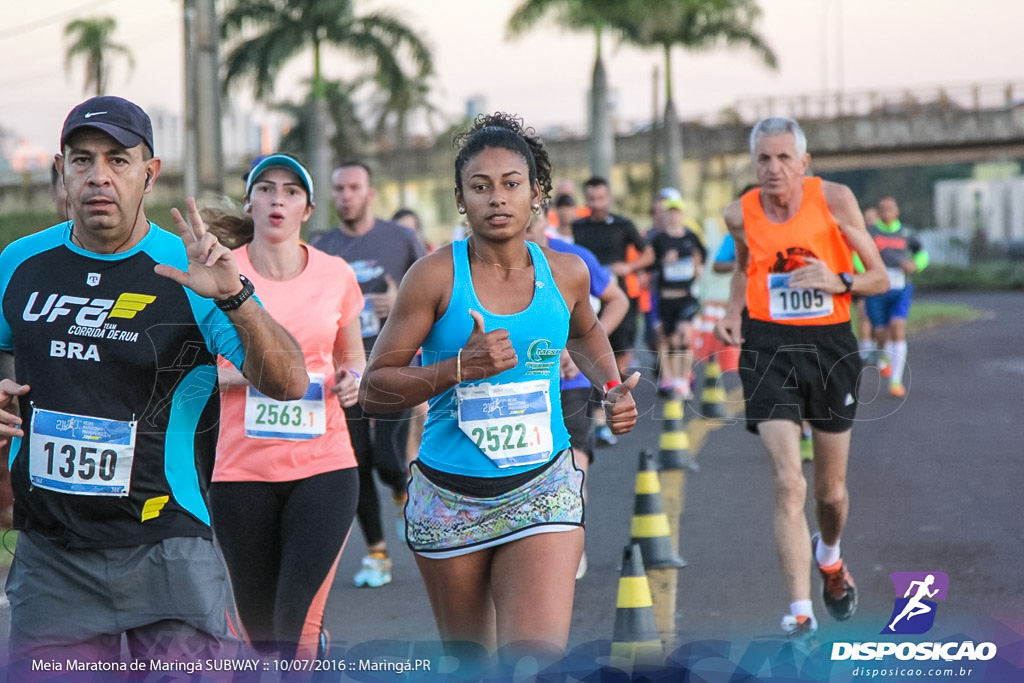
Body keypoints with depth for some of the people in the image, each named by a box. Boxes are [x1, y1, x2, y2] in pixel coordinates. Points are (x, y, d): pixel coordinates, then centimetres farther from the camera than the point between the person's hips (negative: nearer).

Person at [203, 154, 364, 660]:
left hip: (324, 465, 0)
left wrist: (352, 379, -2)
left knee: (297, 628, -14)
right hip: (242, 469, 0)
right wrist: (240, 373, -17)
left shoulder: (336, 276, 4)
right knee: (260, 632, 7)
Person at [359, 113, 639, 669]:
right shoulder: (436, 276, -9)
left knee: (538, 654, -19)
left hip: (542, 487, 1)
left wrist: (610, 388, 8)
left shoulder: (565, 273, 1)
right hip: (449, 496, -1)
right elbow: (373, 390, -9)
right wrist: (459, 368, -22)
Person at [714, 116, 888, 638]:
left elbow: (879, 278, -2)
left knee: (831, 489, 13)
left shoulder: (834, 199, -7)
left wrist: (839, 282, -21)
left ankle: (829, 558, 47)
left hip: (831, 345, 0)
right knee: (788, 485, -15)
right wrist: (733, 310, 5)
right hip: (768, 346, 0)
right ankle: (800, 612, -14)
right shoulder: (740, 215, -1)